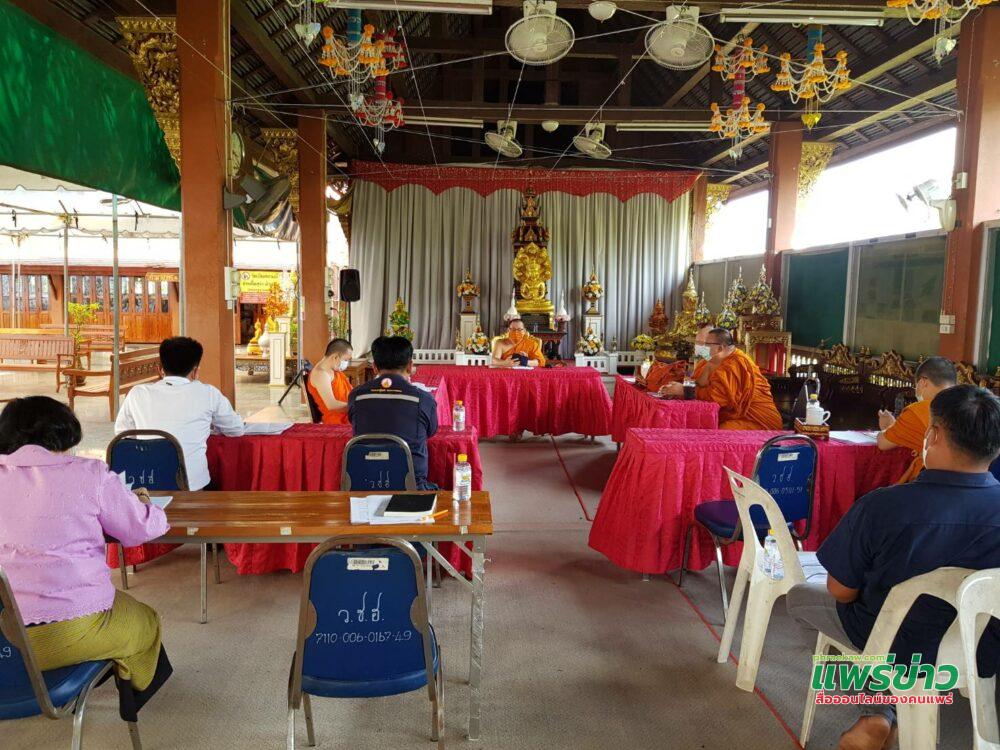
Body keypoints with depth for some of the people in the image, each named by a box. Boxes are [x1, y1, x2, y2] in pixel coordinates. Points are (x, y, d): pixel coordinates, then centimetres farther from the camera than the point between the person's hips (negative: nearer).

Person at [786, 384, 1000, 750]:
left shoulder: (881, 507, -29)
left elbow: (841, 592, -16)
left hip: (906, 650, -4)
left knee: (799, 596, 21)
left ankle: (878, 711, 11)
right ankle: (887, 714, 25)